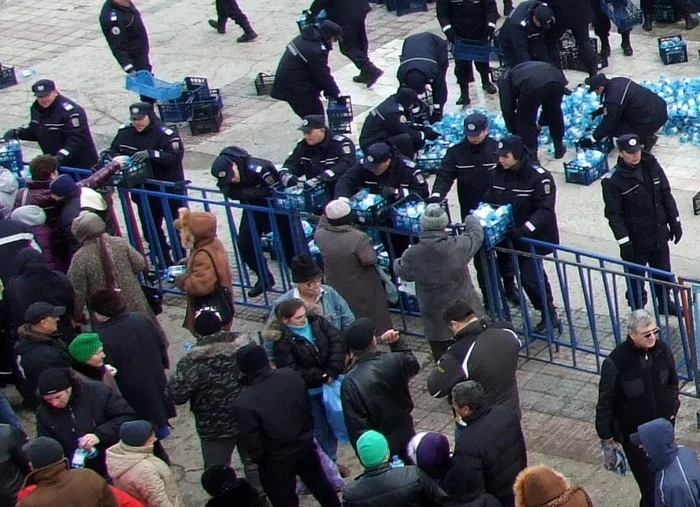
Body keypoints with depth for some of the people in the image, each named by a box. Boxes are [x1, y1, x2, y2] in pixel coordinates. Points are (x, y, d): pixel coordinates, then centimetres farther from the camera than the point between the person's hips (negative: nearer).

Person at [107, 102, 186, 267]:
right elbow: (113, 150, 9)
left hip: (169, 189, -6)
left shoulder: (165, 134, -18)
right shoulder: (125, 132, 0)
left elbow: (175, 156, -27)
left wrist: (151, 154, -36)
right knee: (150, 230, 13)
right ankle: (165, 263, 27)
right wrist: (108, 156, -15)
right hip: (143, 190, 6)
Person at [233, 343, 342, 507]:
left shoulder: (244, 402, -27)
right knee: (322, 487, 28)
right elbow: (307, 405, 1)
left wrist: (260, 459, -1)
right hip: (305, 446, 4)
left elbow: (253, 442, -21)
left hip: (276, 461, -4)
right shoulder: (291, 376, -13)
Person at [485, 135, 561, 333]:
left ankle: (549, 315, 5)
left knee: (530, 277, -9)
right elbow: (490, 200, 8)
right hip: (508, 235, 6)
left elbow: (545, 210, -23)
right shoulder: (498, 174, 0)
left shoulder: (539, 177, -18)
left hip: (535, 238, -6)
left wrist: (524, 229, -33)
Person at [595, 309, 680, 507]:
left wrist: (673, 407, 7)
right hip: (634, 433, -5)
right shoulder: (615, 362, -24)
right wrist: (606, 435, -7)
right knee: (649, 481, -3)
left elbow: (672, 381, 10)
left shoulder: (662, 349, -10)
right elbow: (605, 401, -13)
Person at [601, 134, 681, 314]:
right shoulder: (612, 181, -17)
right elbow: (614, 214, -16)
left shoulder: (652, 166, -3)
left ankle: (665, 303, 44)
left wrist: (675, 223, 6)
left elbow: (666, 196, 6)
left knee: (663, 272, 22)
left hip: (659, 234, 5)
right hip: (636, 240, -5)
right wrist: (624, 243, -19)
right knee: (636, 280, 8)